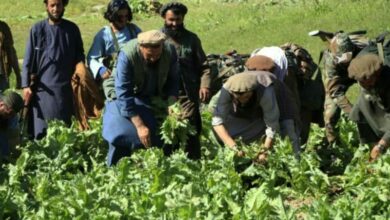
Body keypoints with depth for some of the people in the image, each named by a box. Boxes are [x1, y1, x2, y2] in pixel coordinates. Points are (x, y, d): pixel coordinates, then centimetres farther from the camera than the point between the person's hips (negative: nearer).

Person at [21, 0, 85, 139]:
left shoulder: (72, 29, 5)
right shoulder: (37, 29, 0)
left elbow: (80, 56, 14)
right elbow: (28, 60, 0)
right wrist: (26, 85, -7)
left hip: (65, 87, 1)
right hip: (42, 87, -1)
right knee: (40, 130, 1)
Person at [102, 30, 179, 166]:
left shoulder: (170, 51, -22)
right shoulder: (127, 55, -34)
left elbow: (173, 80, -5)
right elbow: (124, 94, -32)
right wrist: (139, 126, -34)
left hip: (154, 98, 4)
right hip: (124, 98, -4)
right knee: (122, 138, -15)